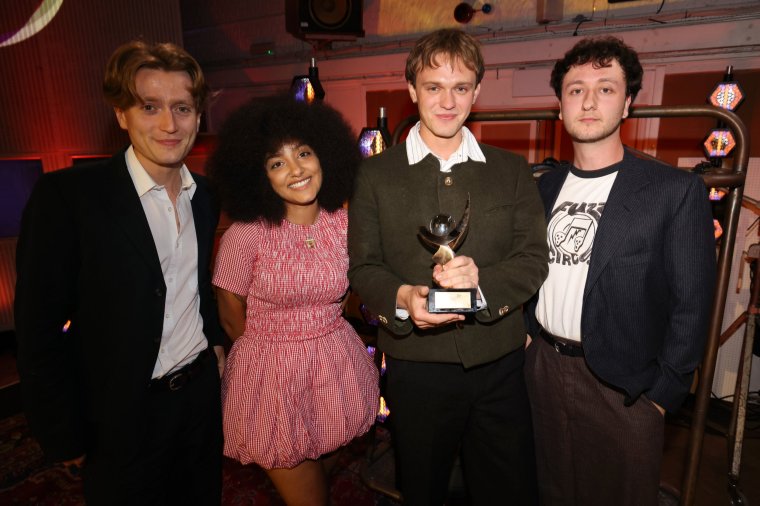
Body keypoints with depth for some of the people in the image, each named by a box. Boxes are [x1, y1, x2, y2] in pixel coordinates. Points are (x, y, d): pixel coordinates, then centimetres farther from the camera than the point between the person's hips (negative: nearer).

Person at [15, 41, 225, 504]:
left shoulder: (204, 196, 0)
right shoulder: (66, 196, -17)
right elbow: (38, 331, -14)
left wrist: (216, 340, 6)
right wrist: (67, 439, -10)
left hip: (201, 393, 5)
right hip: (123, 416, -4)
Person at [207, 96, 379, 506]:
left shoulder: (344, 224, -6)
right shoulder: (245, 236, -18)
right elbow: (232, 318, -4)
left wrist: (319, 337, 9)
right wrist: (276, 349, 8)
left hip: (337, 366, 4)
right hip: (271, 374, -3)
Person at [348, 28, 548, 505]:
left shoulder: (512, 170, 5)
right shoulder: (376, 174, 0)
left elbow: (534, 260, -1)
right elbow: (363, 266, -1)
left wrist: (483, 280, -21)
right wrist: (401, 297, -21)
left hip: (500, 365, 2)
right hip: (416, 367, -1)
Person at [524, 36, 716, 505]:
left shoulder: (676, 190, -10)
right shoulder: (545, 185, 4)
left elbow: (690, 305, -9)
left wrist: (661, 396, -9)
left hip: (620, 385, -4)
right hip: (542, 366, 5)